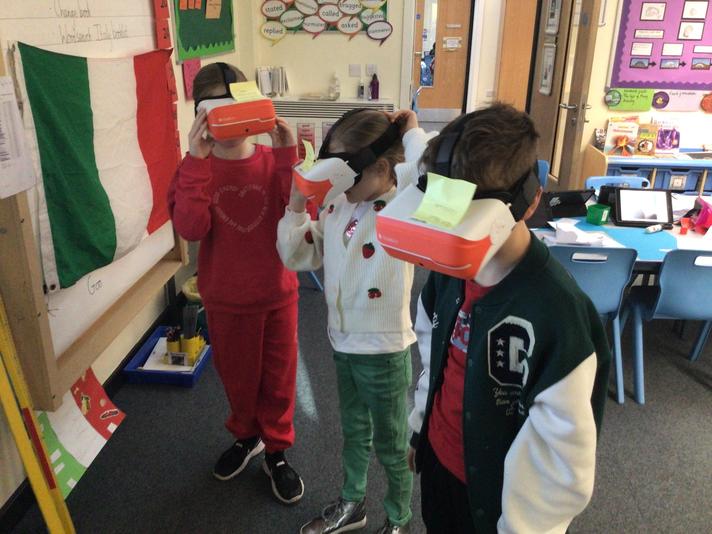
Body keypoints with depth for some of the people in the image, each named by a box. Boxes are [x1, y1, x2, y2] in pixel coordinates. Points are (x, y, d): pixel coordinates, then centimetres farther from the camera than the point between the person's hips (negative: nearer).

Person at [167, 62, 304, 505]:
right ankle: (247, 436, 47)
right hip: (226, 299, 0)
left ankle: (277, 450, 38)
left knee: (279, 377, 14)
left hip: (277, 294, 0)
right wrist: (197, 159, -29)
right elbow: (191, 229, -24)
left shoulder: (273, 161, -7)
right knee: (237, 376, 20)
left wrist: (288, 155, -28)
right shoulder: (196, 168, -7)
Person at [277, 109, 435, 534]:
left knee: (391, 444, 16)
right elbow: (297, 257, 7)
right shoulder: (336, 205, -1)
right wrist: (297, 204, -6)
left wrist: (410, 133, -26)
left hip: (385, 351, -6)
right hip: (343, 343, 7)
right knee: (354, 432, 27)